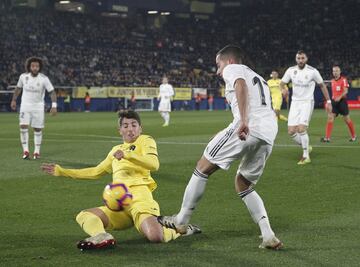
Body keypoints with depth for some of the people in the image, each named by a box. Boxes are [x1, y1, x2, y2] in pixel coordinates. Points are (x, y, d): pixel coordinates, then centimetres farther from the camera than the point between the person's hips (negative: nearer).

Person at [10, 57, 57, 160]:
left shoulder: (44, 78, -15)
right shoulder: (23, 76, -8)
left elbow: (52, 92, -13)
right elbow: (18, 88, 11)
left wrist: (54, 106, -24)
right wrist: (13, 100, 16)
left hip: (38, 107, -1)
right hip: (25, 105, 1)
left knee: (38, 129, 3)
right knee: (23, 126, -12)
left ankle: (37, 152, 15)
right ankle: (25, 150, -4)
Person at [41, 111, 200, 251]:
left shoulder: (145, 140, 11)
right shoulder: (116, 150, 29)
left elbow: (154, 164, -8)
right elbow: (96, 172, 36)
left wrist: (127, 155, -21)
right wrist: (62, 171, 34)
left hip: (138, 196, -6)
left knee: (155, 237, -33)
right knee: (83, 216, -15)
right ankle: (102, 238, -43)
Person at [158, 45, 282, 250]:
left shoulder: (232, 69, 12)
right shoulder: (259, 79, 37)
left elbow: (241, 86, -12)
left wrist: (244, 120, -25)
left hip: (248, 128, -8)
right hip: (269, 134, 8)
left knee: (203, 167, 8)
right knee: (244, 185, 21)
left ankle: (181, 221, 13)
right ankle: (269, 237, 6)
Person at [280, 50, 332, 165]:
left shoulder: (313, 71, -9)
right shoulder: (291, 70, -1)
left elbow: (322, 85, 3)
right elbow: (282, 82, 9)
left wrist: (328, 101, 3)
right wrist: (283, 88, -16)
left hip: (307, 102, -4)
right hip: (295, 102, 4)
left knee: (301, 129, -19)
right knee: (291, 131, -2)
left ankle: (306, 156, -6)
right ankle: (306, 147, 24)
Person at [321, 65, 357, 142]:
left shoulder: (344, 80, -7)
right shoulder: (332, 81, 12)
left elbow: (345, 91, -17)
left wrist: (340, 97, -32)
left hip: (342, 101, -5)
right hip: (334, 102, 5)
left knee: (347, 119, 3)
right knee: (330, 118, -8)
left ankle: (353, 136, 21)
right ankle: (327, 137, -11)